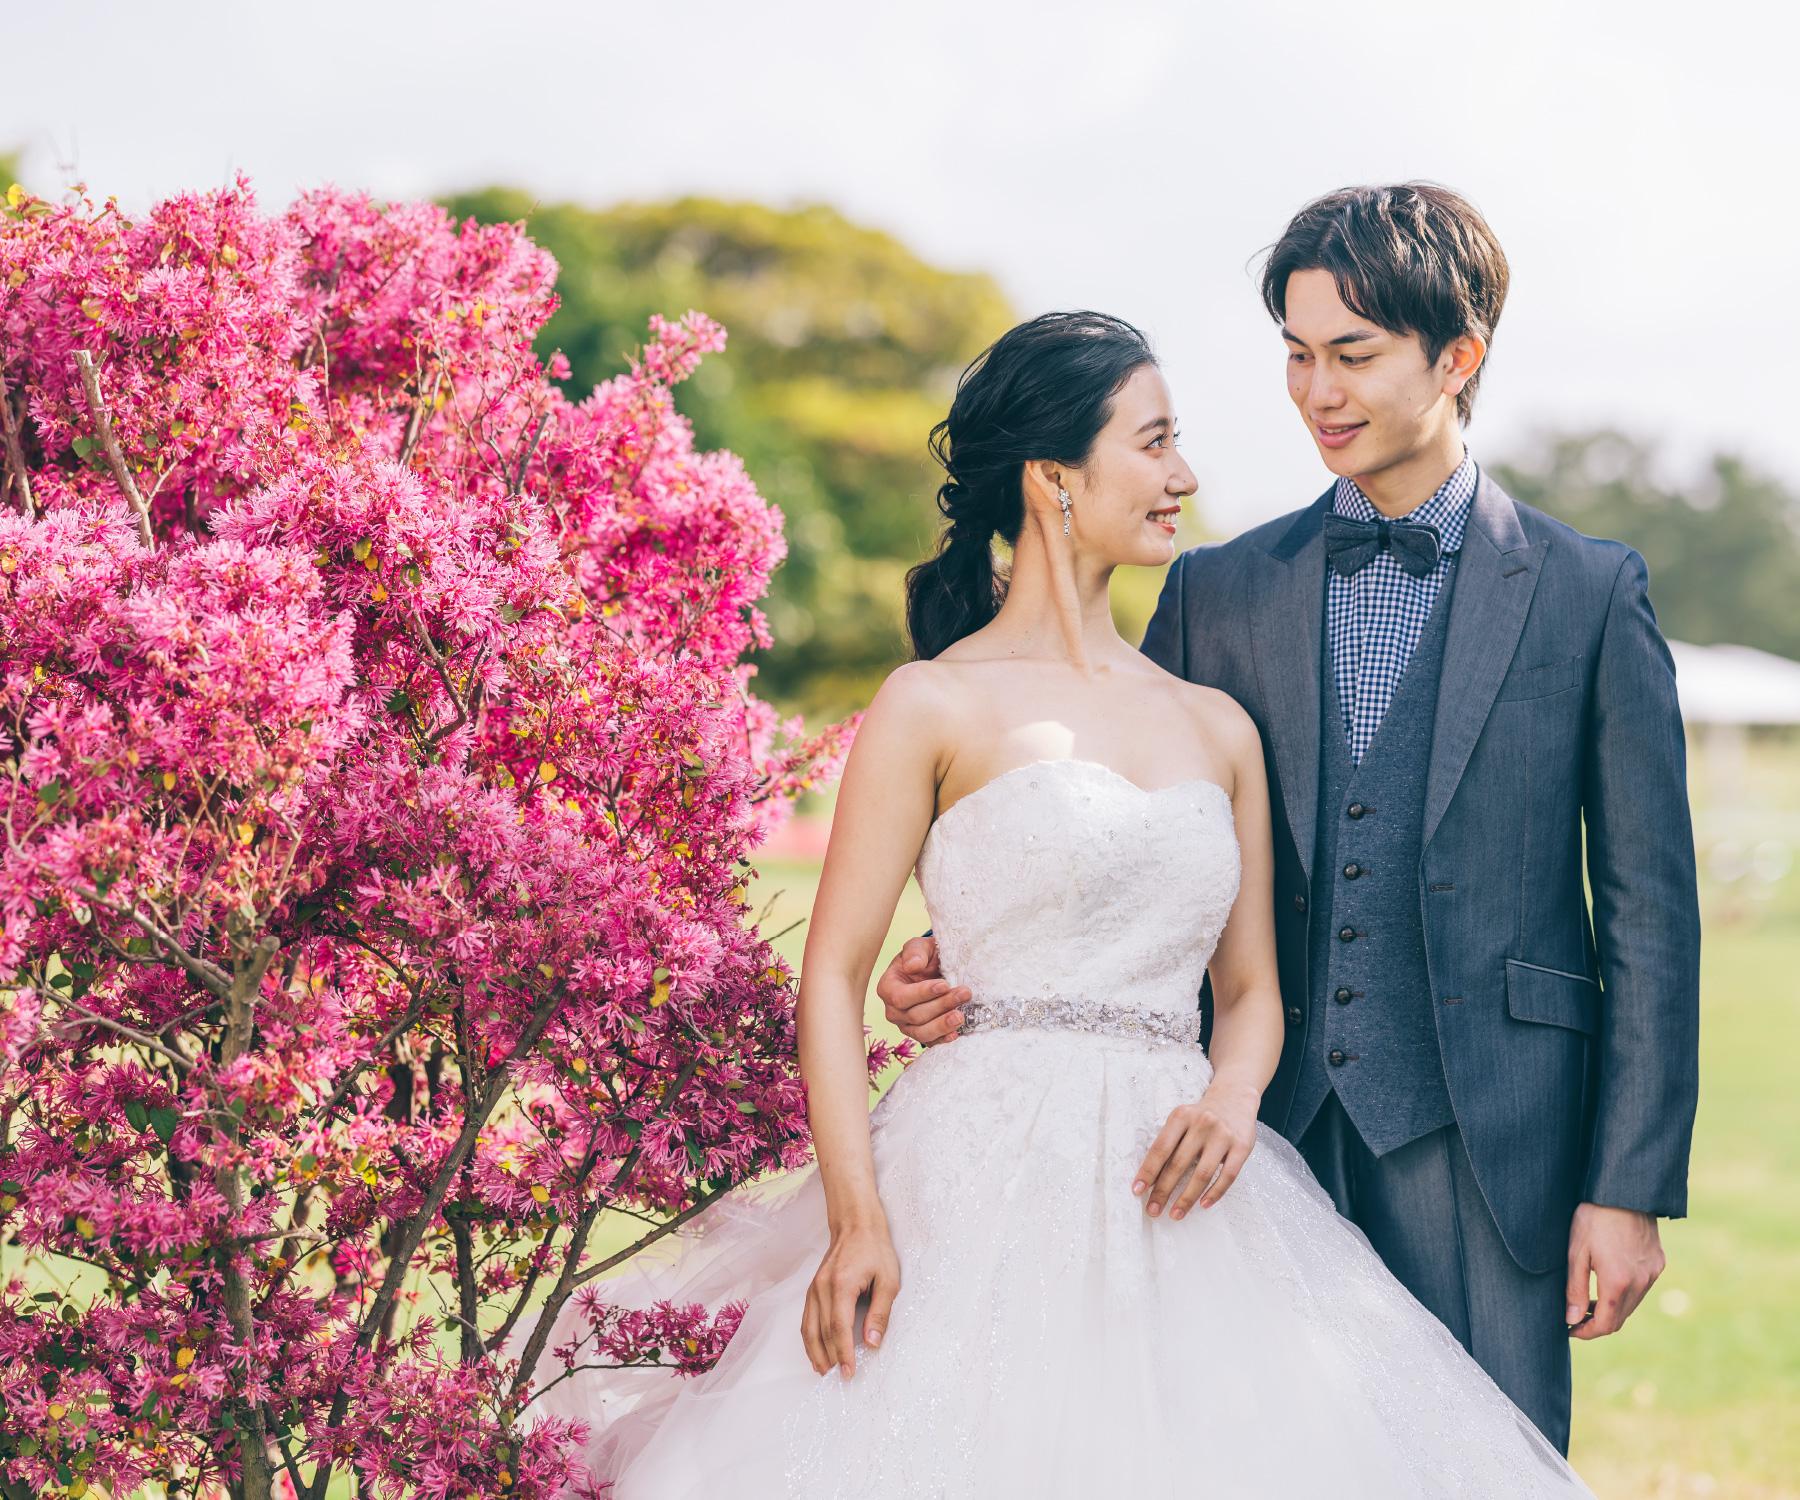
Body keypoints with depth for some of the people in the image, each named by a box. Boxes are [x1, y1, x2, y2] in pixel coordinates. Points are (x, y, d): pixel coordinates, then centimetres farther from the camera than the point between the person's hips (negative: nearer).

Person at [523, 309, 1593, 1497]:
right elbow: (835, 975, -3)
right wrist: (857, 1218, -15)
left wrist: (1230, 1101, -5)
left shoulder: (1219, 728, 15)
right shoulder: (935, 707, 1)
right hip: (994, 1186, -4)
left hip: (1172, 1189, 5)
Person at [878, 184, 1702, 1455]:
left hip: (1485, 1147, -2)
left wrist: (1631, 1187, -3)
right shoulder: (1217, 592, 10)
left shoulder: (1590, 593, 3)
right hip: (1266, 1133, 2)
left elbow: (1648, 912, 2)